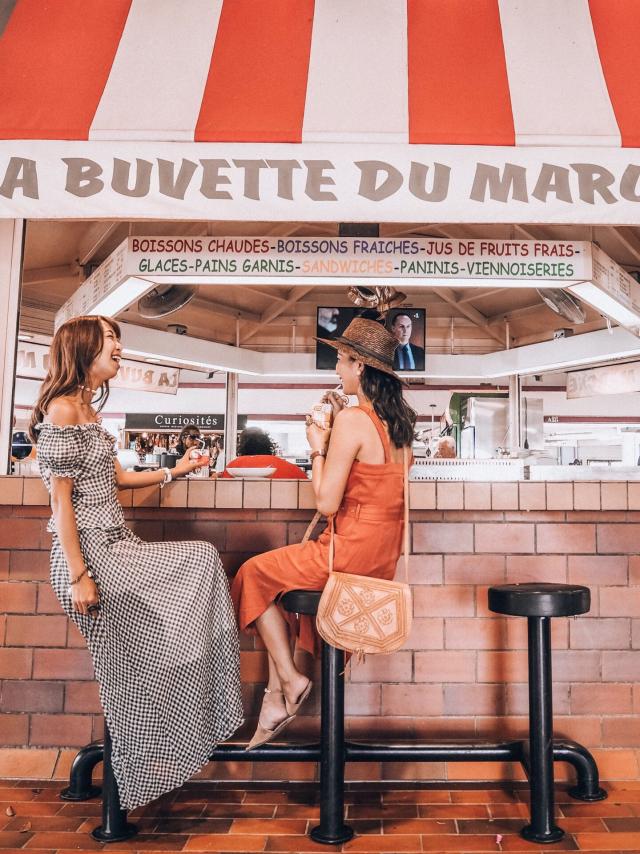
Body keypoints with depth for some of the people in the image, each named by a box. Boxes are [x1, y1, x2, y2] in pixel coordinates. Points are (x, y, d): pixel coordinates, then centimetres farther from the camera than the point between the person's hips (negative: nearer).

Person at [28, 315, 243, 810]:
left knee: (203, 562, 4)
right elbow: (61, 499, -17)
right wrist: (78, 576, -19)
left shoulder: (90, 410, 16)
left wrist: (172, 472, 19)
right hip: (91, 555, -9)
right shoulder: (62, 408, -13)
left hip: (118, 548, 9)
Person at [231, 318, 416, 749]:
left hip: (352, 550, -9)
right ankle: (277, 698, 22)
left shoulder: (352, 420, -19)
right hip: (385, 554, 9)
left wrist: (319, 447, -6)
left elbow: (327, 502, -20)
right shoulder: (398, 419, 7)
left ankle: (290, 678, 19)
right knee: (282, 574, 21)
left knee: (255, 573, 13)